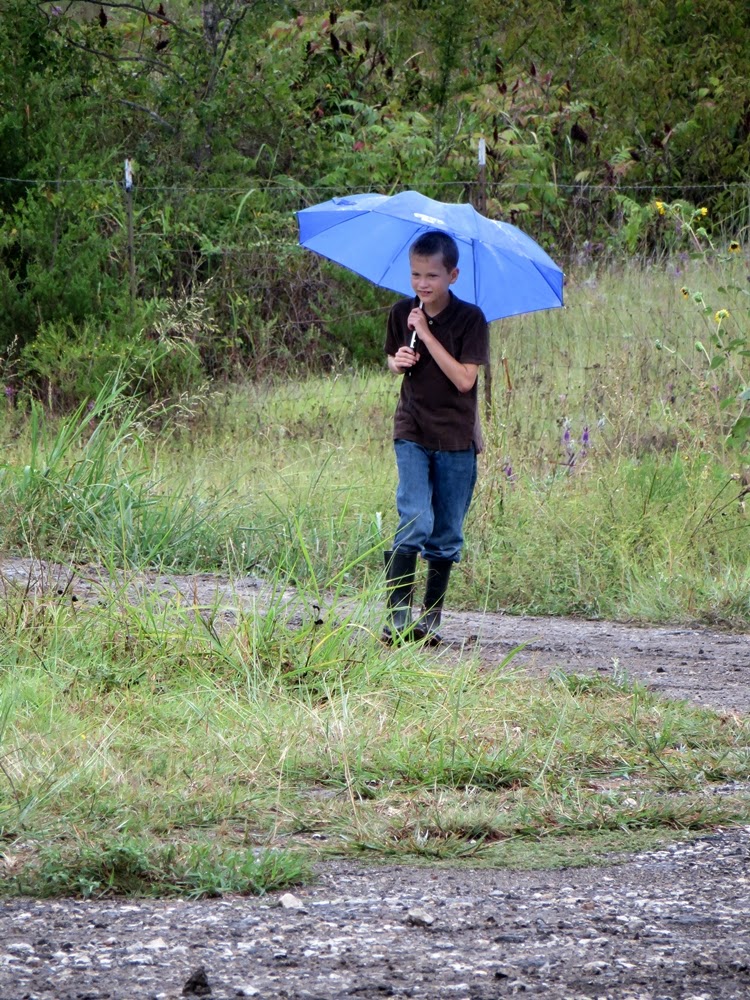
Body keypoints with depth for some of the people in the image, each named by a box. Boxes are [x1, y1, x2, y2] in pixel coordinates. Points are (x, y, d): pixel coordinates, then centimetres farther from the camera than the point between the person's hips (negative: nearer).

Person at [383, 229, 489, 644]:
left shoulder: (469, 319, -9)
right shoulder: (402, 313, 2)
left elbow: (464, 379, -17)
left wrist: (427, 334, -20)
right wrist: (399, 362, -7)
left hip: (456, 438, -1)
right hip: (412, 433, 1)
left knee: (447, 535, 5)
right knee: (415, 521, -15)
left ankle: (430, 618, 16)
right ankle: (397, 616, -15)